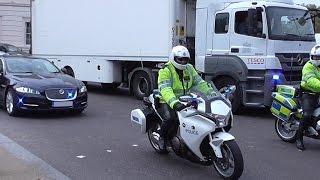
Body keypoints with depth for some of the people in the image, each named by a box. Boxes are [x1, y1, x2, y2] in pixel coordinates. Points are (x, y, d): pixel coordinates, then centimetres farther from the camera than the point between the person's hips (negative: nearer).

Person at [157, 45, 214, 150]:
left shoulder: (189, 69, 9)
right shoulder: (165, 71, -13)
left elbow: (199, 83, 5)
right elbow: (165, 90, -29)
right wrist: (174, 103, -47)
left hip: (185, 101, 6)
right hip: (167, 101, -6)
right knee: (170, 118, -34)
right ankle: (162, 138, -4)